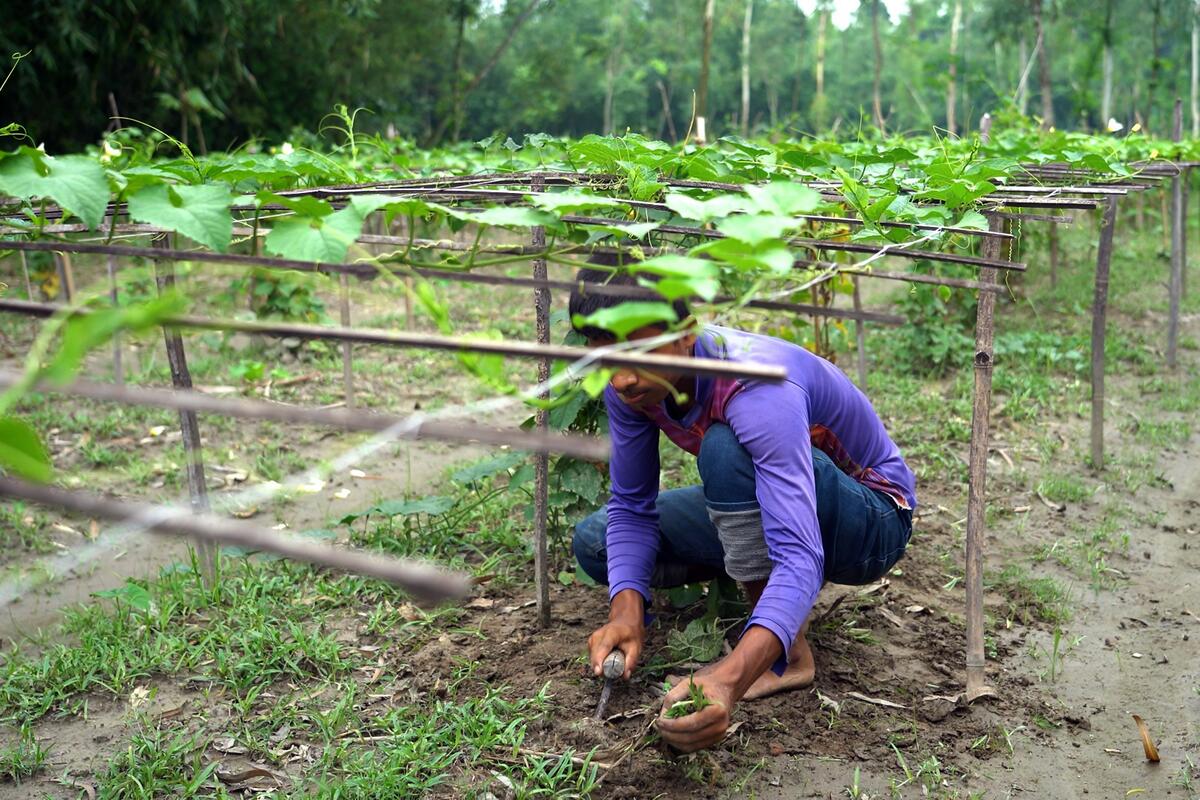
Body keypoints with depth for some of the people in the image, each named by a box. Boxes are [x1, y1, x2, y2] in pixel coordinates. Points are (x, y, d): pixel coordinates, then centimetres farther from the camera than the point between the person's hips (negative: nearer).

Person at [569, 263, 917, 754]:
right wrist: (626, 611, -27)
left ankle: (789, 653, -20)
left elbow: (800, 558, -45)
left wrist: (729, 681, -60)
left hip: (872, 521, -6)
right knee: (594, 543, -6)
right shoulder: (631, 384, -17)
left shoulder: (759, 390, -38)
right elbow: (631, 507, -8)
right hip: (757, 510, 7)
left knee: (724, 446, -37)